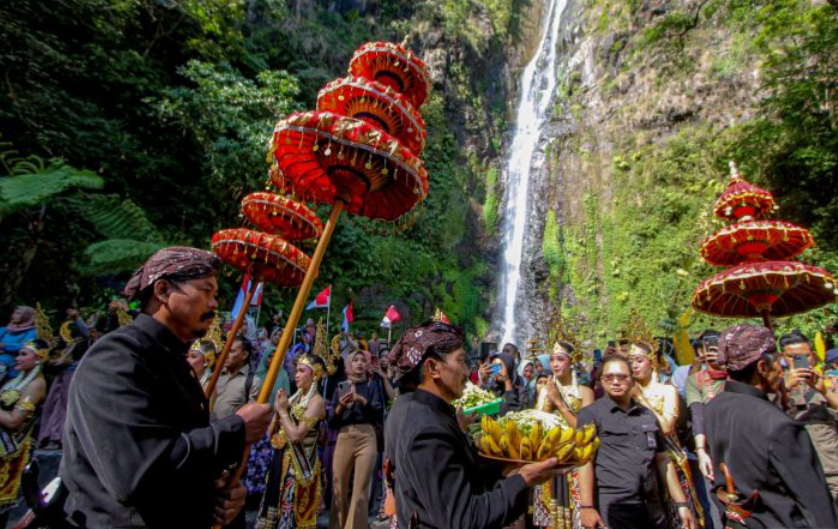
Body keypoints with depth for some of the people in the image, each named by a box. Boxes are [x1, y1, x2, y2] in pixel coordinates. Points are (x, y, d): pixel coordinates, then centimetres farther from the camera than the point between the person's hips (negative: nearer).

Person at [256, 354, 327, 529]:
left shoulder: (316, 401, -13)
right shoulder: (295, 398, 9)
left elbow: (296, 435, -24)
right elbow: (271, 433, 10)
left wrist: (283, 410, -12)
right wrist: (278, 409, -4)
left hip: (299, 463, -8)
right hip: (282, 459, 8)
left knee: (292, 513, 1)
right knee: (275, 507, 16)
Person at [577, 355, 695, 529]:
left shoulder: (648, 415, 13)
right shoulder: (591, 414, -4)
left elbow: (663, 460, 17)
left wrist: (682, 504, 12)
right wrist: (587, 506, -17)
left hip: (652, 509, 5)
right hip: (613, 508, -5)